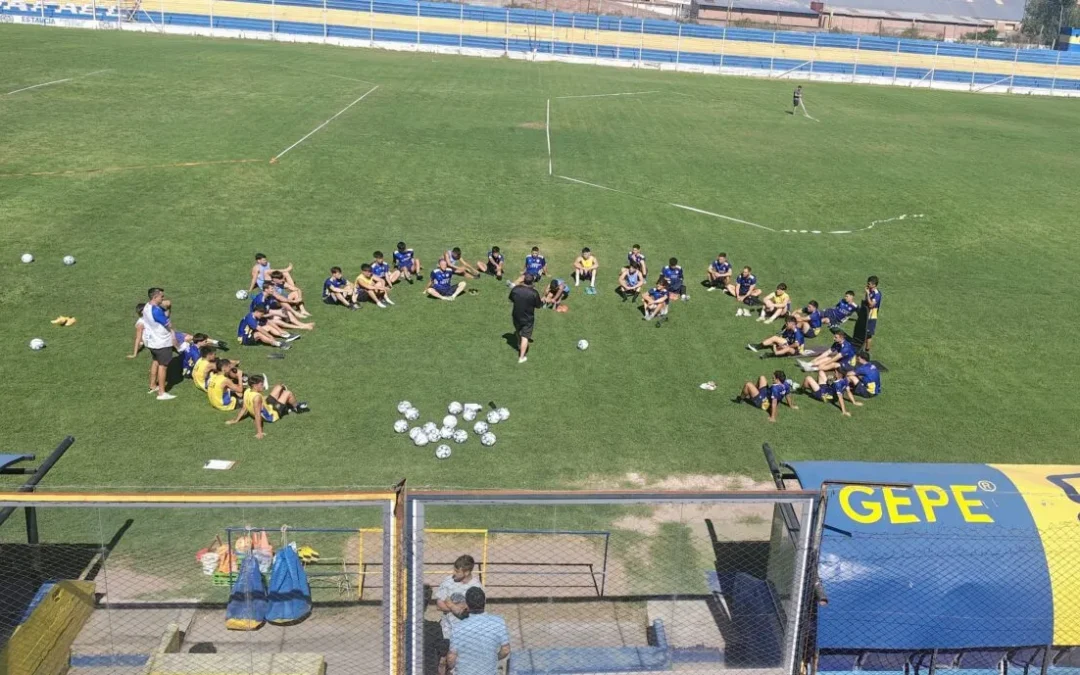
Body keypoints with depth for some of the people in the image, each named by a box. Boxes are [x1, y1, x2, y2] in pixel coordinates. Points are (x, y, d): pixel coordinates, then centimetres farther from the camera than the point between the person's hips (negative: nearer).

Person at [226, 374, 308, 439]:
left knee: (279, 387, 15)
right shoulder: (257, 397, -38)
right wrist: (259, 432, -41)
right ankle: (297, 407, 26)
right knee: (288, 393, -3)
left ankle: (288, 404, 34)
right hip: (271, 416, -9)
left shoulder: (247, 391, -12)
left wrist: (235, 420, 4)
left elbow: (244, 408, -6)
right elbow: (257, 416, -40)